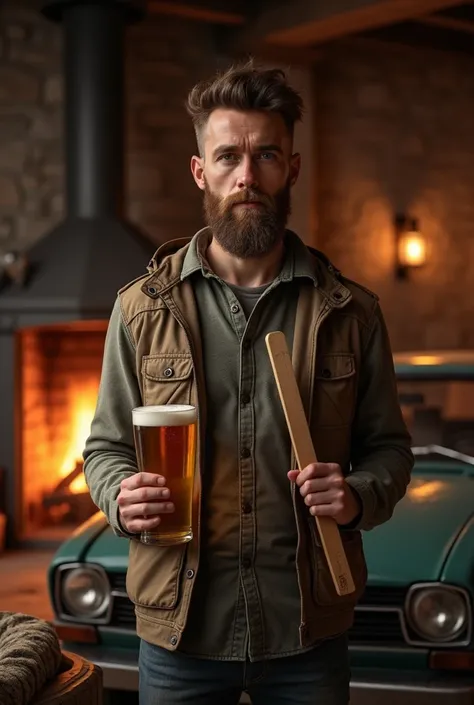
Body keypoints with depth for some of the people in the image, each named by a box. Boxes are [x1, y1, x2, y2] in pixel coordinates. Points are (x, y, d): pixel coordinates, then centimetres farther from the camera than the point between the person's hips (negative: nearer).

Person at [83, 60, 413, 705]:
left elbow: (387, 446, 8)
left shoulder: (350, 312, 1)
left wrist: (359, 496, -13)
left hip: (309, 631, 0)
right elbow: (106, 447, 7)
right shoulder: (143, 307, 1)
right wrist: (123, 500, -14)